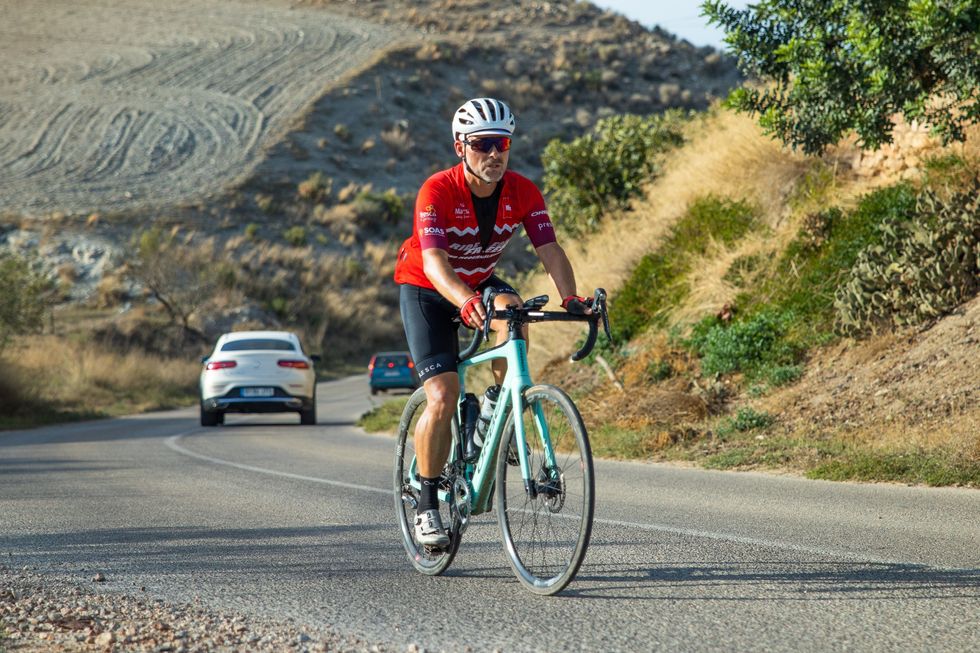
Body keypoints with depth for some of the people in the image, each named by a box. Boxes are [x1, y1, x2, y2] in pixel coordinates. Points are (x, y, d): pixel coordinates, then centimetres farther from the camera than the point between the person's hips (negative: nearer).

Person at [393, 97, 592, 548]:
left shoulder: (523, 193, -17)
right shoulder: (437, 191, -29)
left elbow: (549, 249, -24)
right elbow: (433, 260, -41)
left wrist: (570, 297, -44)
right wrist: (465, 302, -60)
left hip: (479, 284, 3)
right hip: (426, 290, -3)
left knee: (512, 310, -33)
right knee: (443, 397, -17)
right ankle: (427, 502, -2)